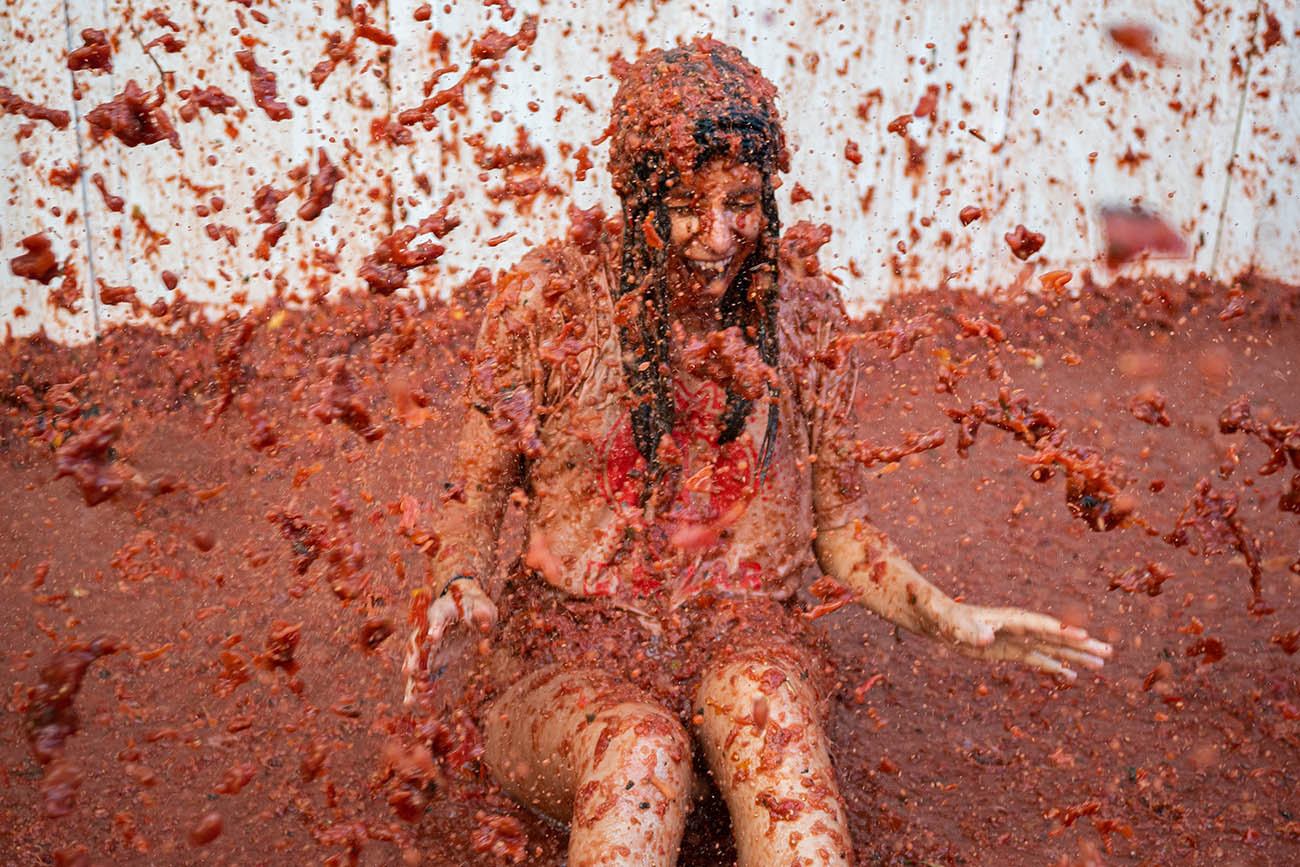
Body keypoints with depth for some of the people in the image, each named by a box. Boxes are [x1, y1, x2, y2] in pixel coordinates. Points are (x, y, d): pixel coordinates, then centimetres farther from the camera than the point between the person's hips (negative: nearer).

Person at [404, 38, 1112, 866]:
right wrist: (460, 581, -18)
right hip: (574, 623, -1)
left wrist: (950, 619, -4)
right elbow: (477, 493, 4)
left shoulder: (806, 315, 2)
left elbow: (837, 522, 10)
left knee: (768, 705, -34)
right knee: (640, 750, -34)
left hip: (742, 622, 1)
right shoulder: (547, 299, -4)